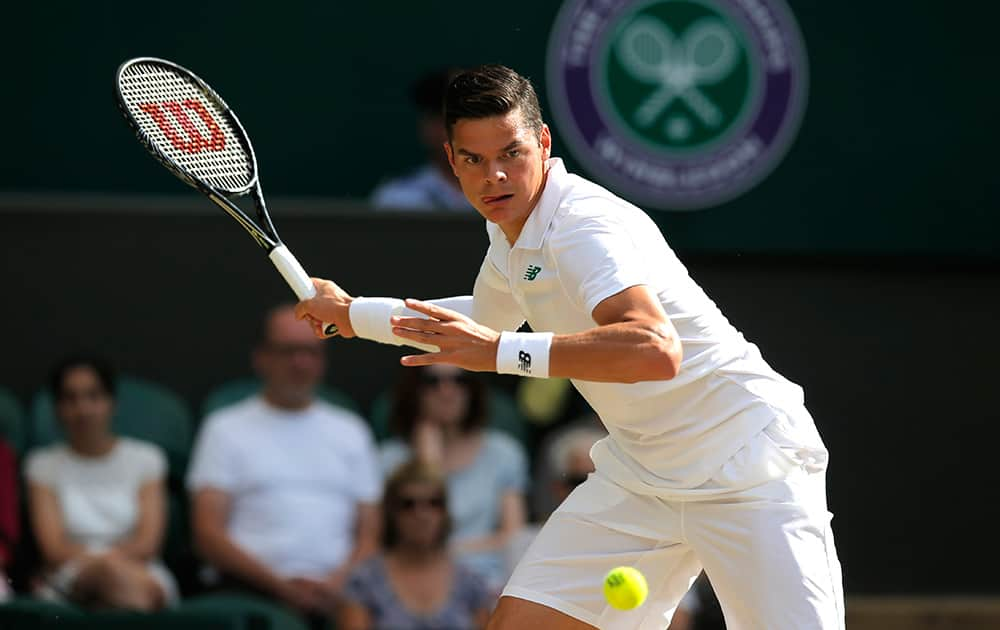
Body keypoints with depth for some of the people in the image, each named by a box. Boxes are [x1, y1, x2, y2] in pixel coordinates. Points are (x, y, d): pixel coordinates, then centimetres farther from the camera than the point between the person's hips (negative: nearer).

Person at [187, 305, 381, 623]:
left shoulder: (351, 430, 23)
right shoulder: (226, 429, 13)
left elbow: (371, 533, 15)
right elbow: (208, 534, 3)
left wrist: (339, 581, -7)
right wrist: (280, 584, -10)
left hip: (335, 591, 2)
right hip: (253, 589, -2)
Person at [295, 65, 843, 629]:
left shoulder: (584, 225, -23)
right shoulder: (512, 233, 8)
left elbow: (656, 350, -40)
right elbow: (485, 325, 32)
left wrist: (503, 351, -39)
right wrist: (353, 313, 38)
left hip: (749, 468, -8)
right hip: (640, 474, 8)